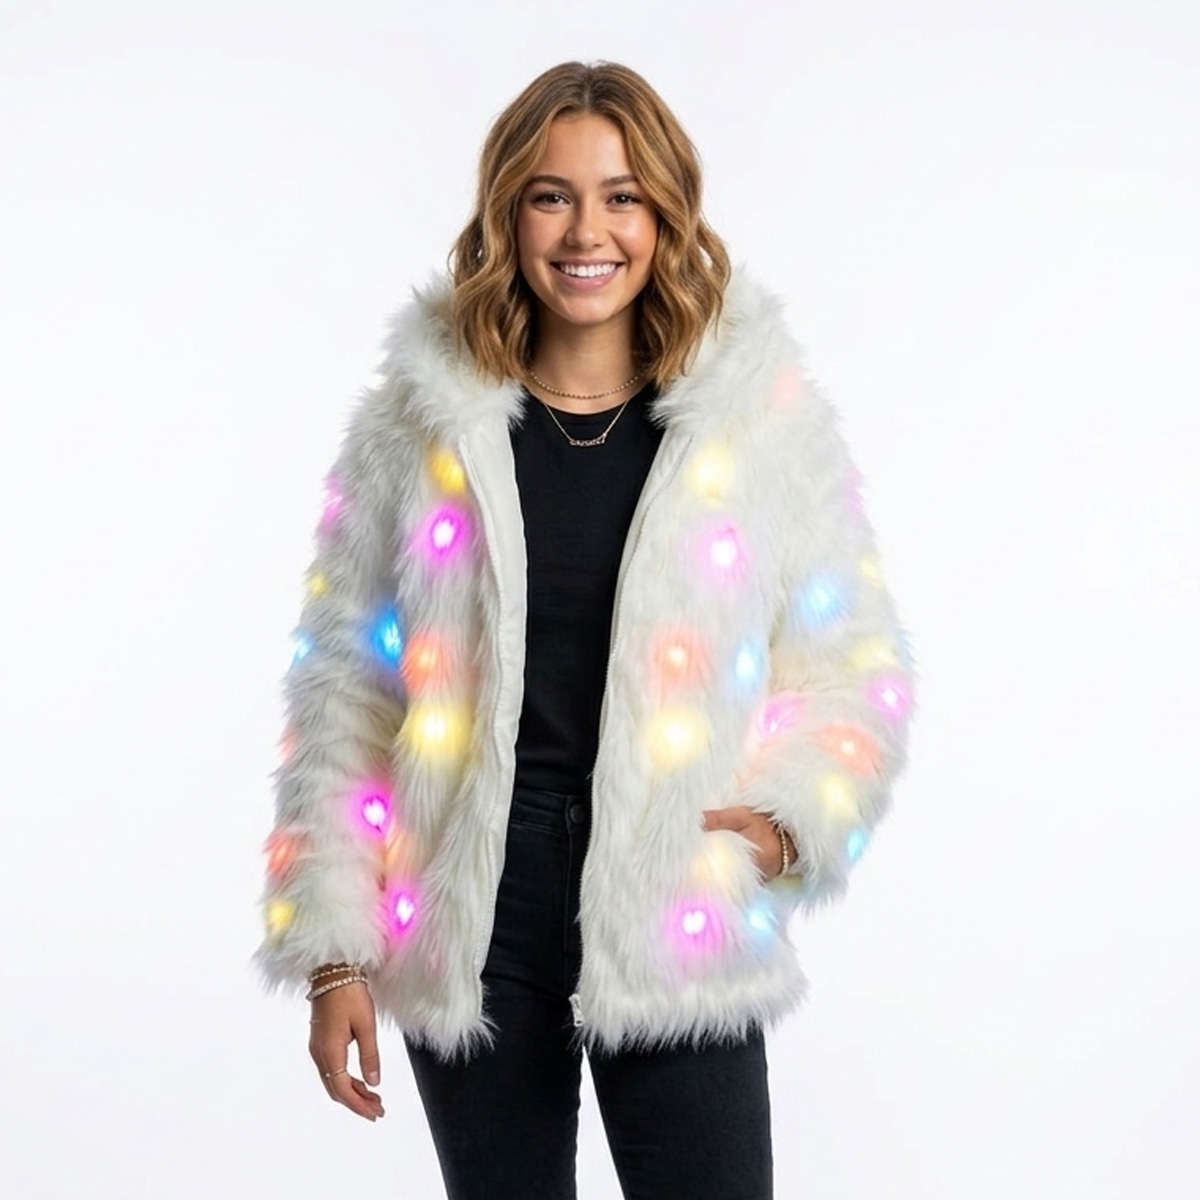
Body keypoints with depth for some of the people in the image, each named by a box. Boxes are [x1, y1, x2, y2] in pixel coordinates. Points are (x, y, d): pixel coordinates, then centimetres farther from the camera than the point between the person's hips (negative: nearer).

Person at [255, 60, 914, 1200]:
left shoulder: (764, 417, 1)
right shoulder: (419, 419, 2)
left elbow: (855, 662, 7)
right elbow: (342, 684, 3)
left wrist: (790, 816, -11)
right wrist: (334, 952, -1)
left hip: (678, 933, 0)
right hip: (469, 934, 1)